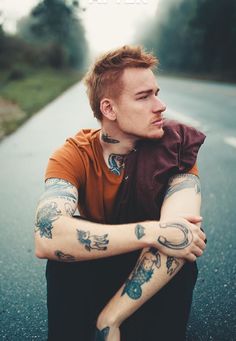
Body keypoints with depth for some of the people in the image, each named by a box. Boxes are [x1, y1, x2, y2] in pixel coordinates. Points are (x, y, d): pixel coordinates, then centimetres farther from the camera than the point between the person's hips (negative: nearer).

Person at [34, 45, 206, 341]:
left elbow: (180, 233, -34)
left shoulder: (175, 146, -17)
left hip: (157, 278, 1)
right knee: (66, 244, -30)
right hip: (90, 273, 0)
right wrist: (151, 232, -41)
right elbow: (46, 237, -36)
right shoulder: (73, 156, -18)